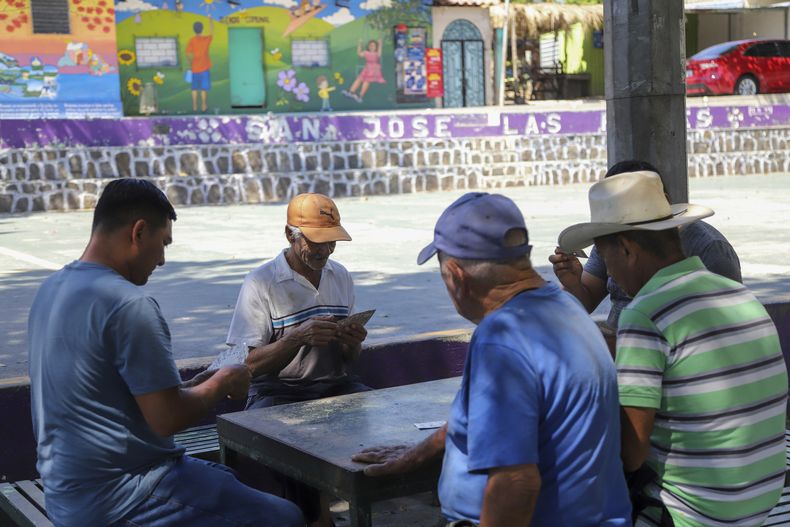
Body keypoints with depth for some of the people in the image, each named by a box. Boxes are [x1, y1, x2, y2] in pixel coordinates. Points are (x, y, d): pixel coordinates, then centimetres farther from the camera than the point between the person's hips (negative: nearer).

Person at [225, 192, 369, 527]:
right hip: (277, 393, -5)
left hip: (333, 386, 5)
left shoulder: (341, 277, 10)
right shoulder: (261, 283, -7)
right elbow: (251, 364, -10)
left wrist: (352, 344, -9)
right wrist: (299, 337, -26)